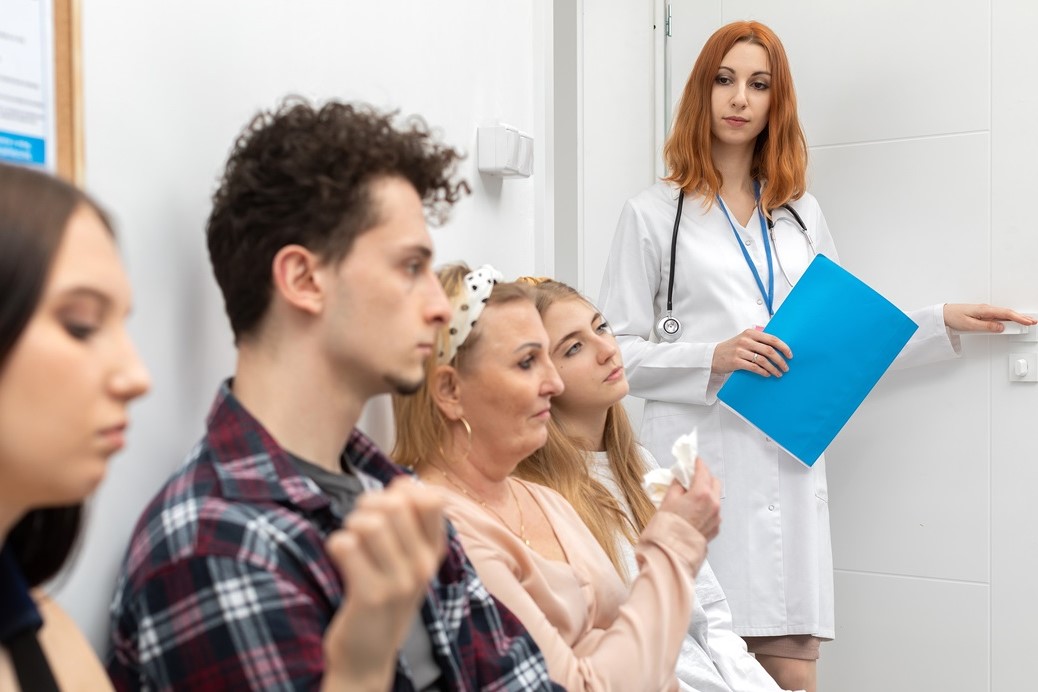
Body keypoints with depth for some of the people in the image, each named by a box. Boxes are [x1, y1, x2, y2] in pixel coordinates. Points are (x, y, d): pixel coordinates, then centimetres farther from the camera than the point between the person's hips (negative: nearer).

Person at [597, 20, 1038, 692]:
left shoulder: (802, 216, 18)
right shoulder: (652, 214, 4)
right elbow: (618, 351, -1)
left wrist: (944, 322, 14)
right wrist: (714, 358, -14)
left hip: (789, 470, 4)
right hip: (699, 466, -3)